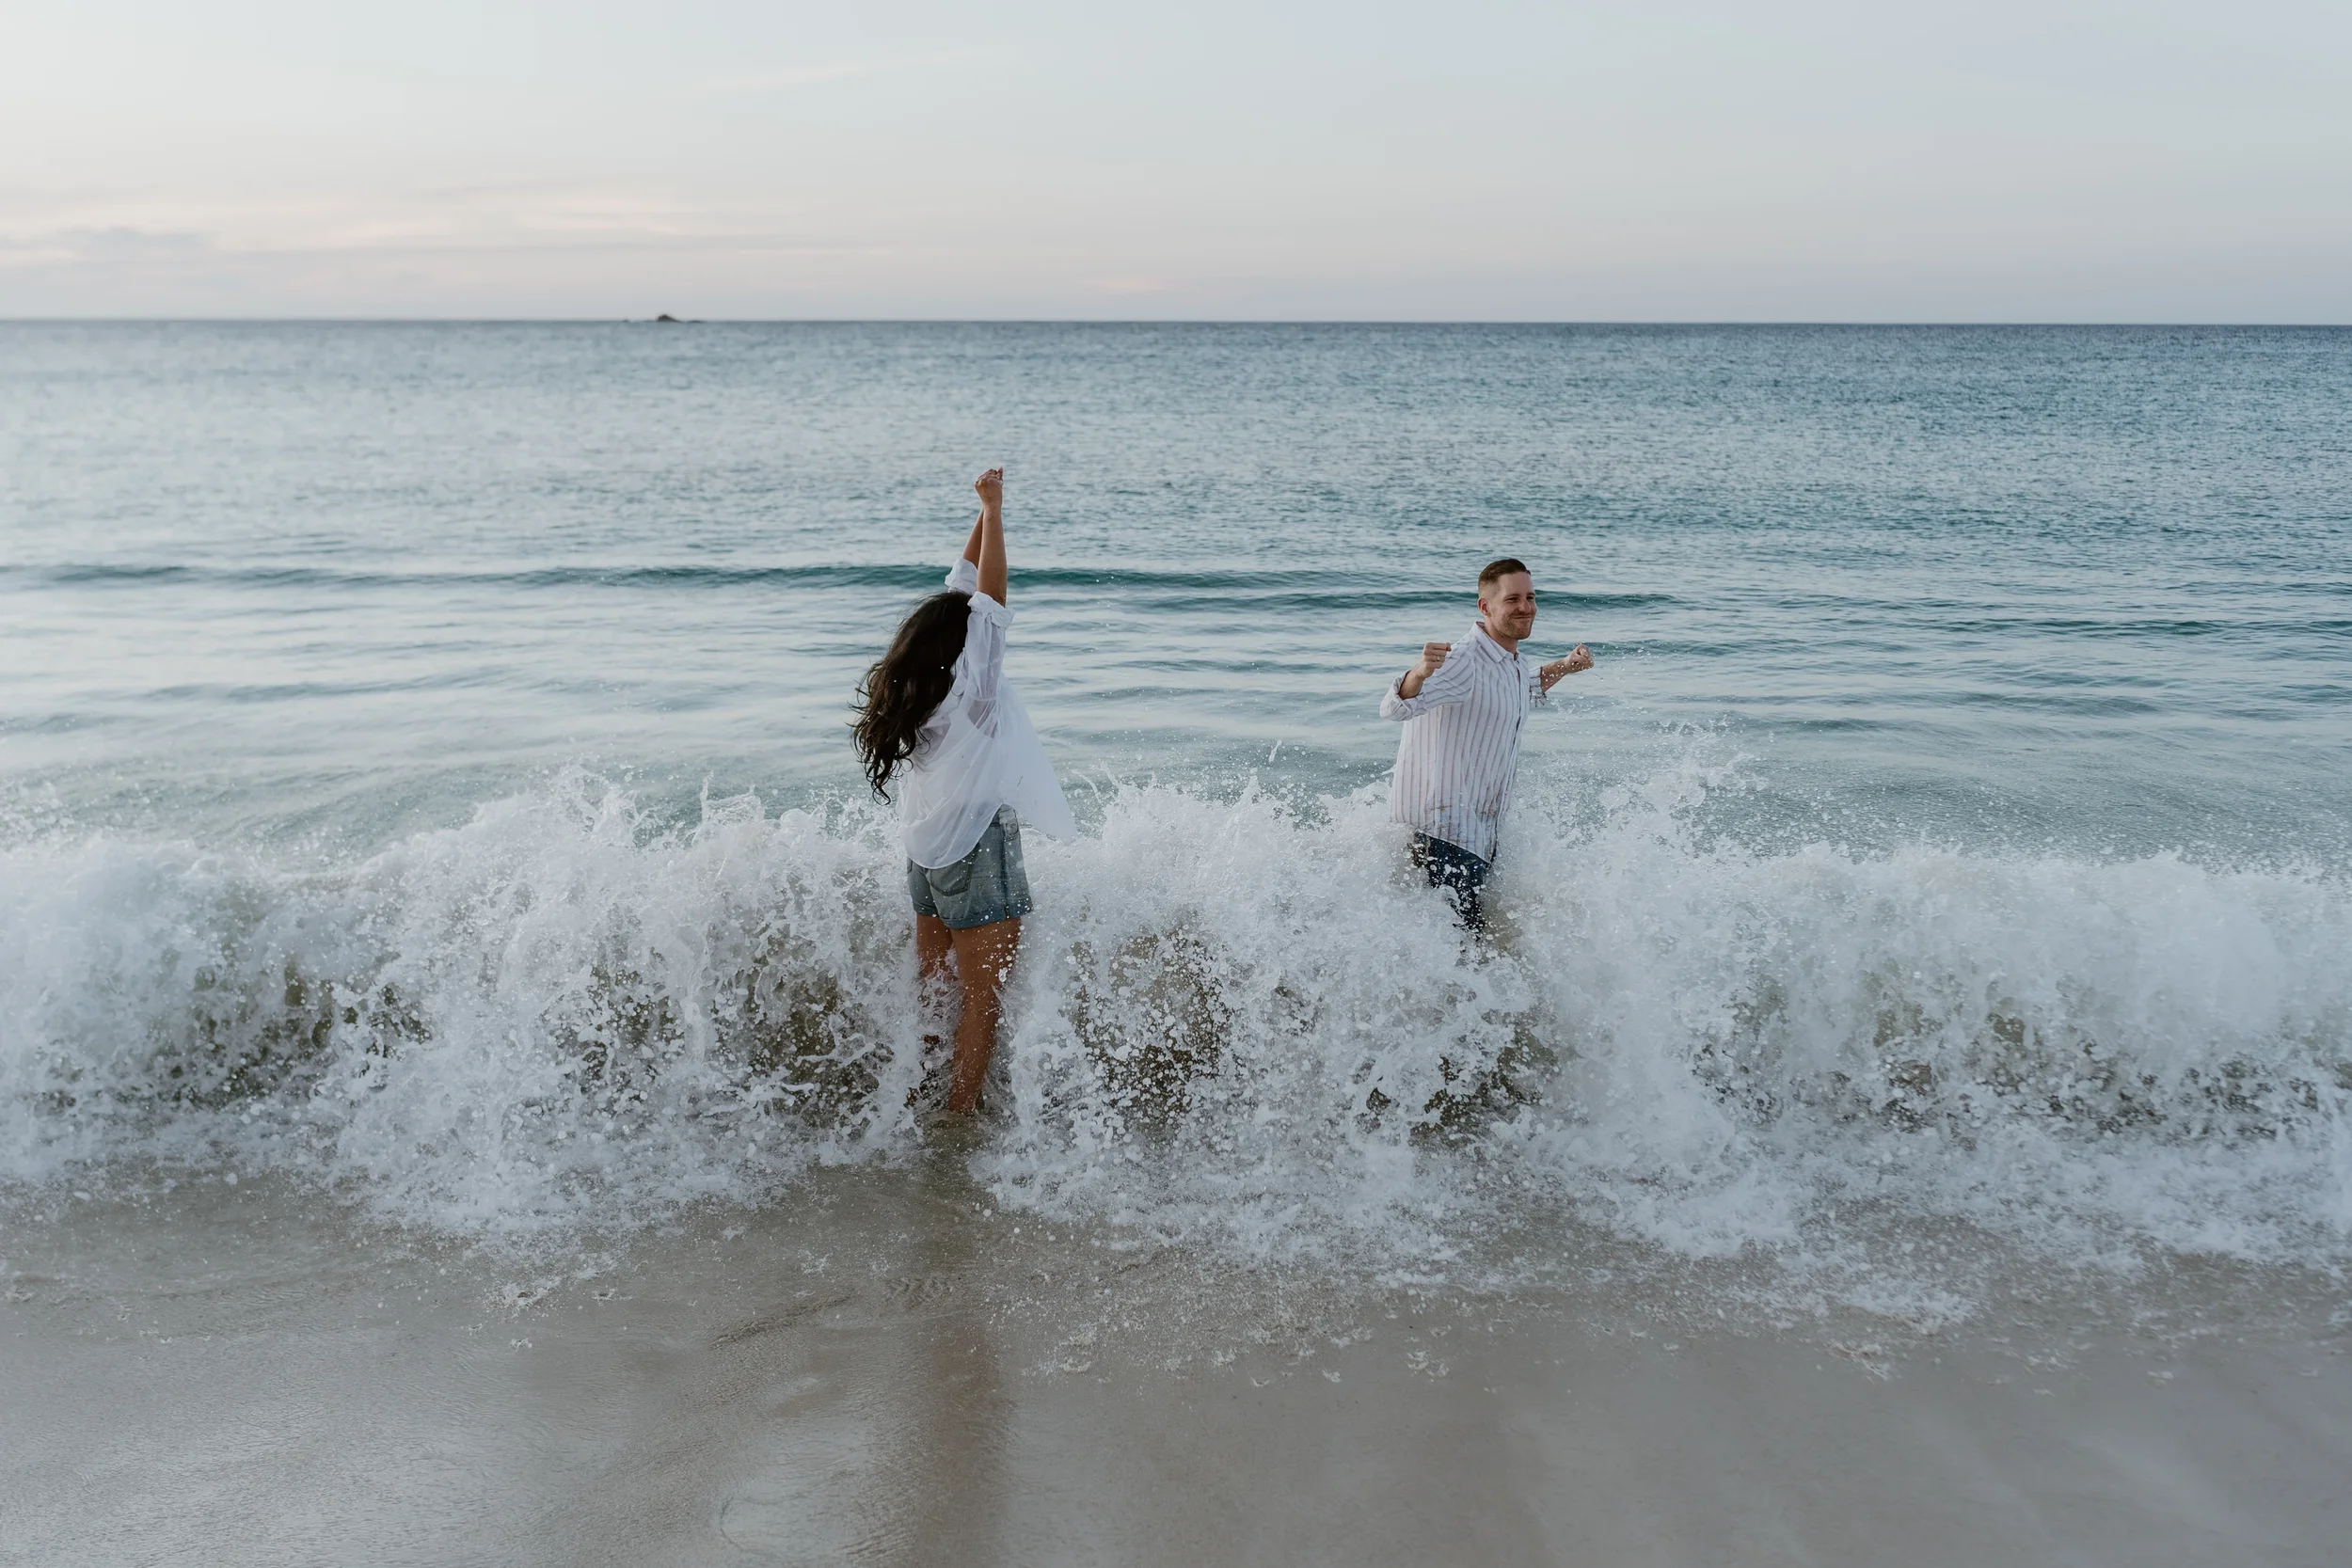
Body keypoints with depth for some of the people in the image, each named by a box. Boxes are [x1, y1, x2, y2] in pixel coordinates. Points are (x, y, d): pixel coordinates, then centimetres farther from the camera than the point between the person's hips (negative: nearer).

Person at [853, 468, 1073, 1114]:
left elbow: (963, 590, 8)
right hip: (979, 850, -8)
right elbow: (990, 602, -21)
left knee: (933, 987, 16)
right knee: (984, 1001, 0)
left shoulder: (921, 687, 3)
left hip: (929, 853, 9)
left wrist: (987, 514, 9)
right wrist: (994, 511, -16)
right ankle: (961, 1119, 4)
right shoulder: (969, 686, -18)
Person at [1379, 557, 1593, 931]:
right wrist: (1420, 672, -53)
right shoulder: (1464, 662, -19)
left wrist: (1564, 667, 22)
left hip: (1484, 835, 9)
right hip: (1442, 834, -9)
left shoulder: (1512, 662, 11)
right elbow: (1395, 708, -34)